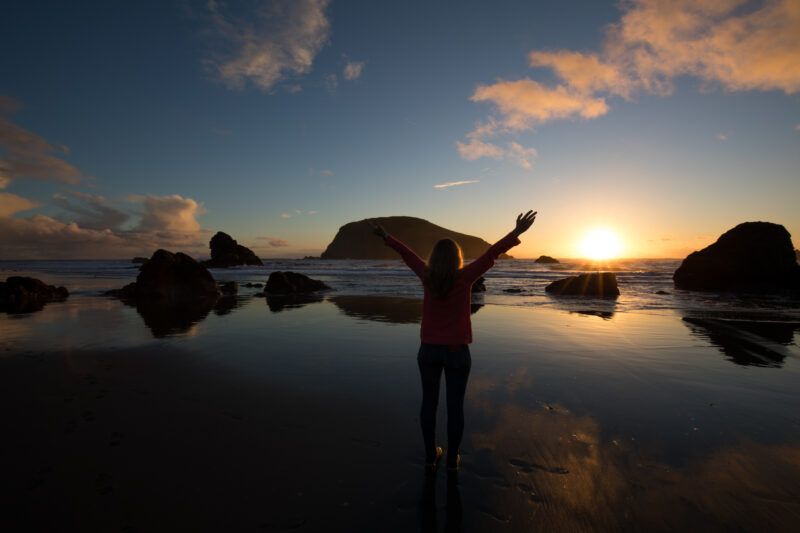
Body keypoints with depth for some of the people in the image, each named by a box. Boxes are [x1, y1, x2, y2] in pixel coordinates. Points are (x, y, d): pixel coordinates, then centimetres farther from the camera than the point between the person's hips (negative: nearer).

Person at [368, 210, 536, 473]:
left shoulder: (427, 277, -8)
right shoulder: (464, 277, -15)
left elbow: (407, 254, 2)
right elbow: (490, 255, -16)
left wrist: (385, 236, 13)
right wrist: (516, 233, -14)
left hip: (429, 350, 2)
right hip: (457, 352, -2)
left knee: (429, 401, 15)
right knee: (455, 406, 12)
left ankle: (431, 456, 28)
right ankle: (452, 460, 26)